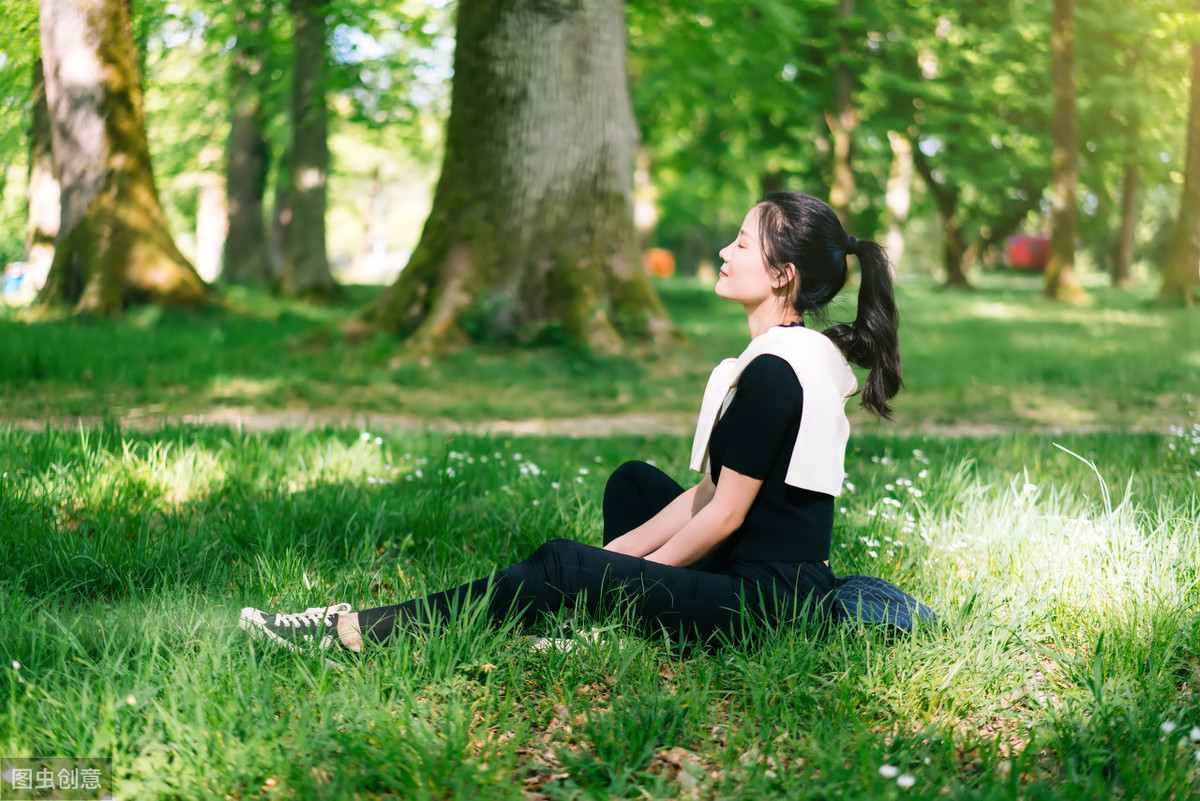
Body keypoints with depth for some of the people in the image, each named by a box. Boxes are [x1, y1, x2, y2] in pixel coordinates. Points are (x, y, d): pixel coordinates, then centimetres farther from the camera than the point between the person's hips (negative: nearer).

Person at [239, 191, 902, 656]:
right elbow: (711, 492, 14)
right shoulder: (806, 354, 14)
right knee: (632, 482, 22)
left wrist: (635, 574, -2)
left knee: (562, 568, -16)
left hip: (769, 603, -10)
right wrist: (622, 554, 9)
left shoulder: (773, 371, -19)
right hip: (772, 578, 10)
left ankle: (357, 632, -12)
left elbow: (723, 514, -16)